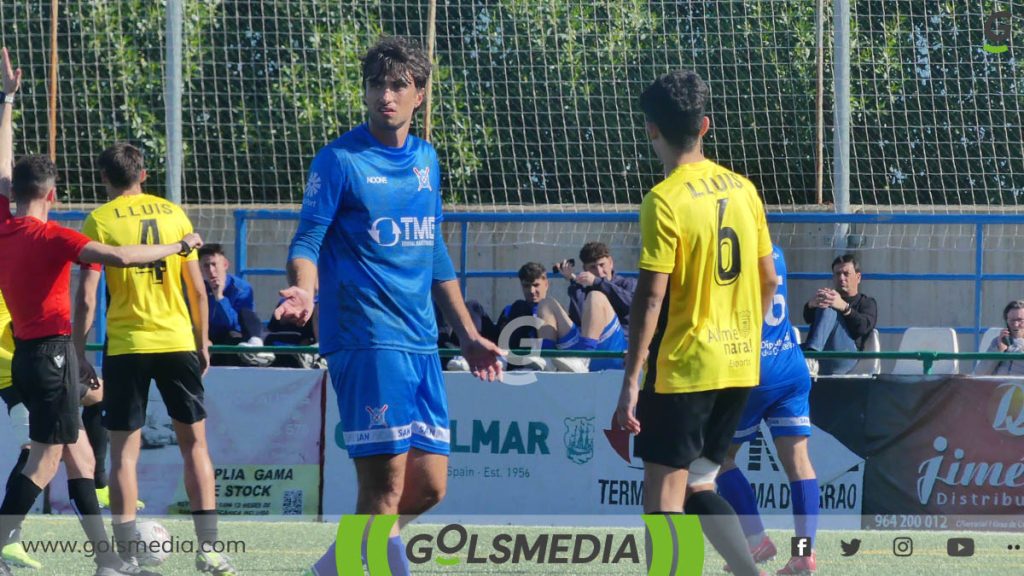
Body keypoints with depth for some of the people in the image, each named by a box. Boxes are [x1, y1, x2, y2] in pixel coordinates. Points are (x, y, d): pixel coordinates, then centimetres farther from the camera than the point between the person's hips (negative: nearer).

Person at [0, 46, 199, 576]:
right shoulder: (49, 236, -15)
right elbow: (119, 257, -27)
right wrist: (178, 246, -15)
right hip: (51, 352, -8)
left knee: (79, 454, 11)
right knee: (44, 461, -7)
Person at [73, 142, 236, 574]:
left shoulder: (100, 221, -3)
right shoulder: (174, 214, 6)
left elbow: (86, 298, -8)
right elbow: (198, 289, 7)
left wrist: (78, 352, 0)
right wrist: (202, 343, 17)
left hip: (126, 347, -2)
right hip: (177, 341, 2)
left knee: (124, 449, 3)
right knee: (194, 442, 9)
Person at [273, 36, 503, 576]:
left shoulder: (426, 160, 15)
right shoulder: (340, 160, -4)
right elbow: (307, 242, -8)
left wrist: (467, 334, 24)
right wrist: (303, 292, -30)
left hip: (421, 343, 7)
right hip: (365, 340, -7)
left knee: (428, 485, 6)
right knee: (385, 486, -13)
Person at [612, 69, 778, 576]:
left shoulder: (665, 201, -14)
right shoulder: (742, 189, 6)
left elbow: (651, 298, -17)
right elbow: (768, 280, 12)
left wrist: (630, 382, -15)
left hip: (682, 368, -7)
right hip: (739, 366, 7)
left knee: (663, 497, -3)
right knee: (697, 486, 19)